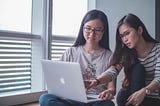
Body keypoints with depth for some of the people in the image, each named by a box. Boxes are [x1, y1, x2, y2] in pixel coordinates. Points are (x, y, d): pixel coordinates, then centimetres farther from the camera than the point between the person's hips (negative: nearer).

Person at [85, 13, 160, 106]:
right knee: (138, 67, -22)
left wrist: (144, 91, -39)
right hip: (134, 94, 3)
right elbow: (114, 70, -18)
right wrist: (96, 81, -39)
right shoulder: (126, 53, -2)